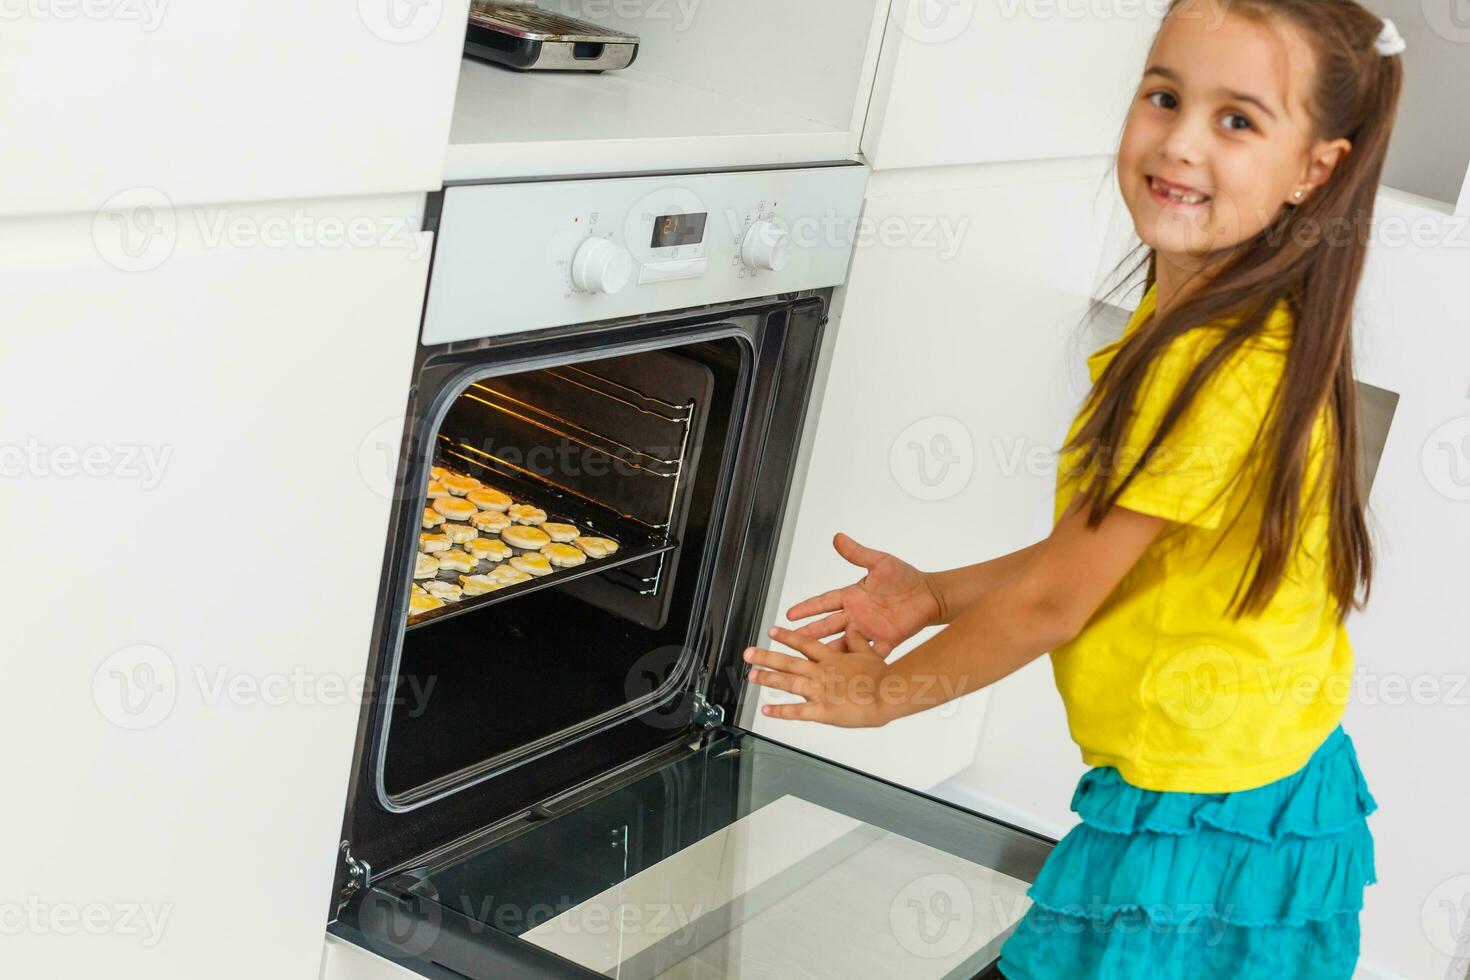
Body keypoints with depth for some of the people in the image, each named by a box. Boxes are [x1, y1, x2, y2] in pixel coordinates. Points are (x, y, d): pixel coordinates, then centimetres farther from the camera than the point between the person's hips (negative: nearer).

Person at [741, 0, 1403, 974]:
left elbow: (1054, 597, -18)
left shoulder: (1215, 370, -27)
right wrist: (935, 595, 8)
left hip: (1205, 834, -9)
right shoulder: (1191, 321, 4)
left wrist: (885, 691, -4)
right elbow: (1104, 551, 11)